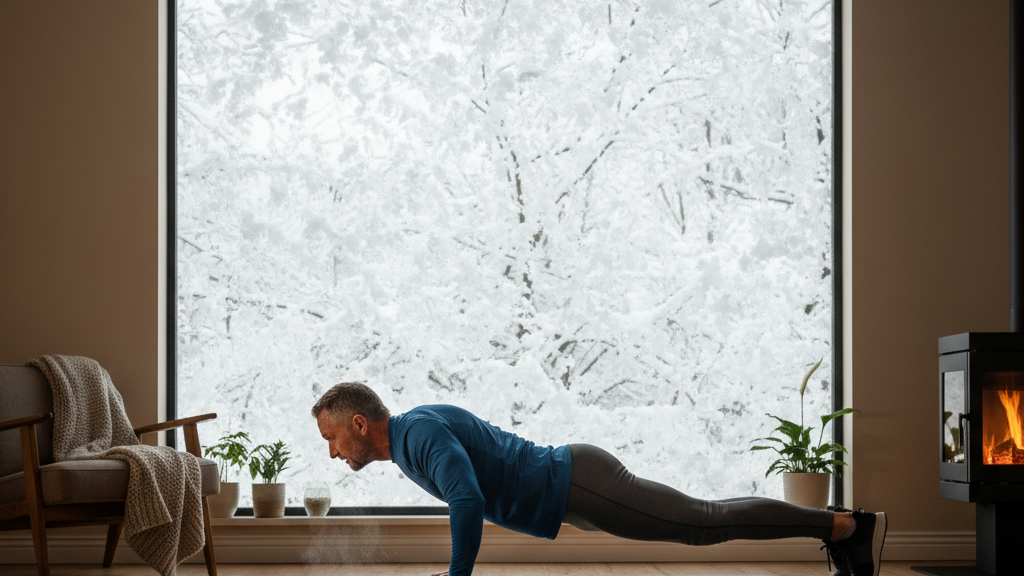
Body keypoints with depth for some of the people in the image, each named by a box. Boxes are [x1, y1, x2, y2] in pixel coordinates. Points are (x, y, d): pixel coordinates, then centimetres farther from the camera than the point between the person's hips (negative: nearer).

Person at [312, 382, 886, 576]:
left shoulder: (423, 432, -19)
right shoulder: (407, 441, 13)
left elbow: (468, 503, -34)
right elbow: (472, 497, 29)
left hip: (577, 487, -9)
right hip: (571, 492, 9)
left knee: (708, 524, -4)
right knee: (707, 520, 15)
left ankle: (848, 526, 3)